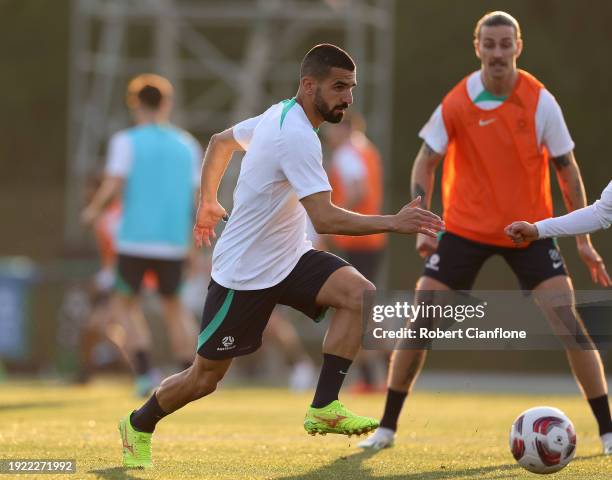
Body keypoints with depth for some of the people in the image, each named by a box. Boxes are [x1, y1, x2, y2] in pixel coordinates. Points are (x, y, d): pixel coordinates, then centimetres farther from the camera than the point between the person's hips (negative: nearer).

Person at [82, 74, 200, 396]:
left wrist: (93, 210, 5)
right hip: (175, 242, 3)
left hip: (135, 239, -3)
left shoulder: (127, 141, -2)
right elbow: (198, 197, 9)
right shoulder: (187, 145, 9)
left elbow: (113, 185, -13)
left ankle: (143, 370, -9)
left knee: (123, 304, 9)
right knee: (173, 306, 17)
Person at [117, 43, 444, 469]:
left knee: (359, 294, -19)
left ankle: (325, 408, -18)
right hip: (245, 274, -9)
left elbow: (221, 140, 21)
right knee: (206, 377, 5)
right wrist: (393, 223, -35)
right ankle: (138, 426, 32)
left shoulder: (279, 116, 4)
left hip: (290, 258, 9)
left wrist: (208, 202, 32)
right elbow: (325, 218, -34)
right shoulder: (297, 137, -26)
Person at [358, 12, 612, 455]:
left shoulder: (540, 102, -10)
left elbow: (566, 168, -2)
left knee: (567, 322, -13)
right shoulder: (456, 104, -10)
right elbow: (426, 162, 0)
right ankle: (387, 427, 8)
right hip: (465, 230, 1)